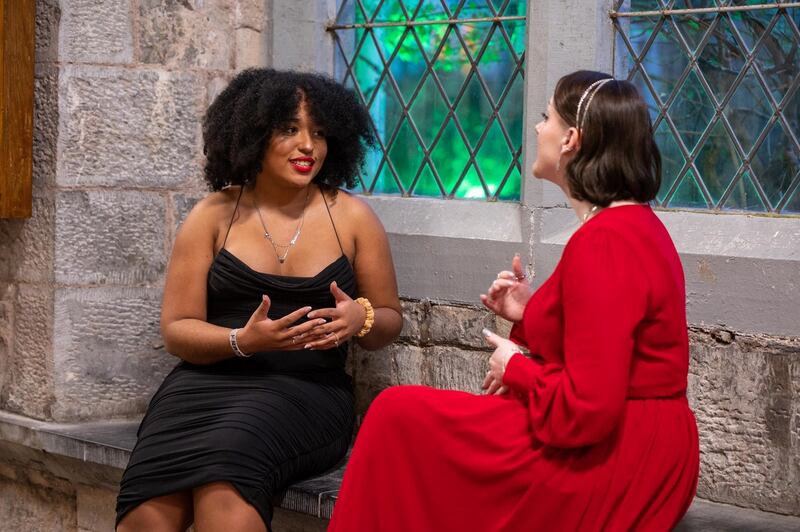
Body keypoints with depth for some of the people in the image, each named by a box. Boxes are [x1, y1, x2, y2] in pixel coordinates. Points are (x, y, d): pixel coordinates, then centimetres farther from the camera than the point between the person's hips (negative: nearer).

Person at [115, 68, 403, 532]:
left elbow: (390, 321, 15)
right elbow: (177, 329, 6)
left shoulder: (352, 217, 7)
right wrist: (243, 341, -14)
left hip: (307, 390, -1)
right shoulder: (214, 216, 7)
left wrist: (361, 319, -10)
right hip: (210, 380, 1)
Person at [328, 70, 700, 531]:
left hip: (611, 467, -10)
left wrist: (516, 368, -8)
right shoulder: (637, 224, 12)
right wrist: (531, 314, 6)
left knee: (399, 416, -4)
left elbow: (587, 408, -25)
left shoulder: (603, 244, -21)